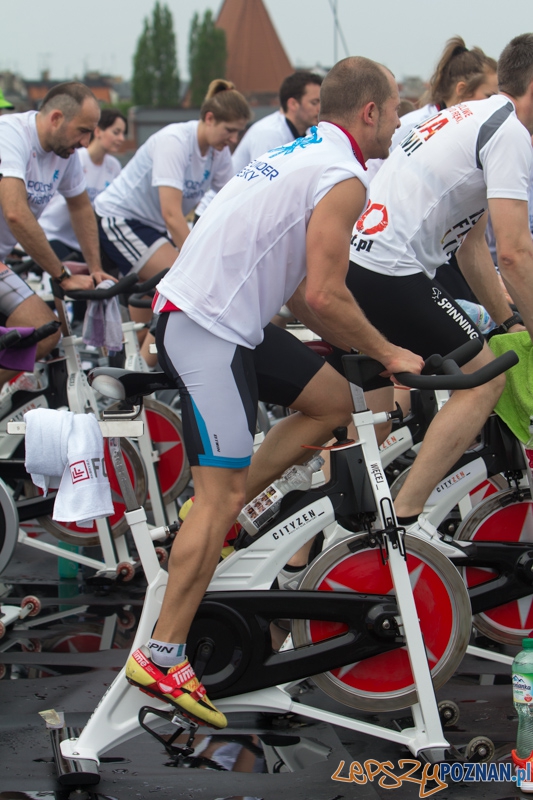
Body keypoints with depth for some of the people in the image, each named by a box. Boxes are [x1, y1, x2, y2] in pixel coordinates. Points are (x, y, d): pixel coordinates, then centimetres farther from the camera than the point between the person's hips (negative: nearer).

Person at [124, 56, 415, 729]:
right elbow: (326, 296, -18)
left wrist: (354, 345, 23)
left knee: (332, 402, 14)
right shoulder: (343, 178, -14)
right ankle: (161, 657, -5)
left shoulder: (304, 154, 17)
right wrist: (388, 354, -5)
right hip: (206, 331, -10)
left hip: (222, 317, 10)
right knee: (222, 494, -9)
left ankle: (210, 520, 15)